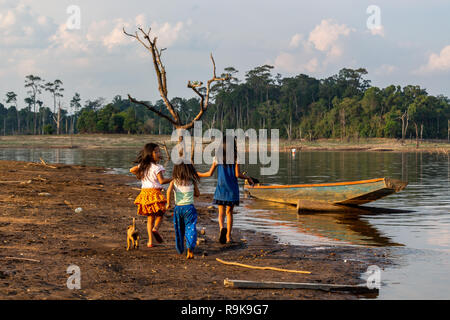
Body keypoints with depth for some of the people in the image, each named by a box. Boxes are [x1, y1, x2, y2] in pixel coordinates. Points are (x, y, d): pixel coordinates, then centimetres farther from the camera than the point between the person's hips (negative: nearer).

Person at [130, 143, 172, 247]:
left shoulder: (143, 165, 8)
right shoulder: (157, 167, -12)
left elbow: (132, 170, 17)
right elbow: (162, 181, -19)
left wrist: (139, 175, 32)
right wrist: (173, 178, -8)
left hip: (144, 192, 6)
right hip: (155, 192, -6)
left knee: (150, 218, 11)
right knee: (160, 215, 10)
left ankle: (150, 241, 4)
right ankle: (155, 229, -20)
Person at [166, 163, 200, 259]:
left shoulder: (174, 182, -3)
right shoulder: (192, 182, -1)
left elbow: (169, 191, -21)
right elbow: (197, 194, 10)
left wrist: (168, 203, -11)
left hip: (178, 208, 2)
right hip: (189, 208, -2)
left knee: (179, 230, 18)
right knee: (190, 229, -3)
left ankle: (180, 250, 32)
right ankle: (190, 250, -21)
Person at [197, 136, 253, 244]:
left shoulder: (218, 157, -1)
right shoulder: (235, 157, -4)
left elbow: (210, 173, 1)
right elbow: (237, 174, -10)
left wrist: (198, 174, 17)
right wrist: (247, 177, 8)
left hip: (221, 187, 0)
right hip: (232, 188, 0)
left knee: (221, 212, 2)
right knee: (229, 212, 12)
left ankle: (222, 228, -28)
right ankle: (228, 236, 13)